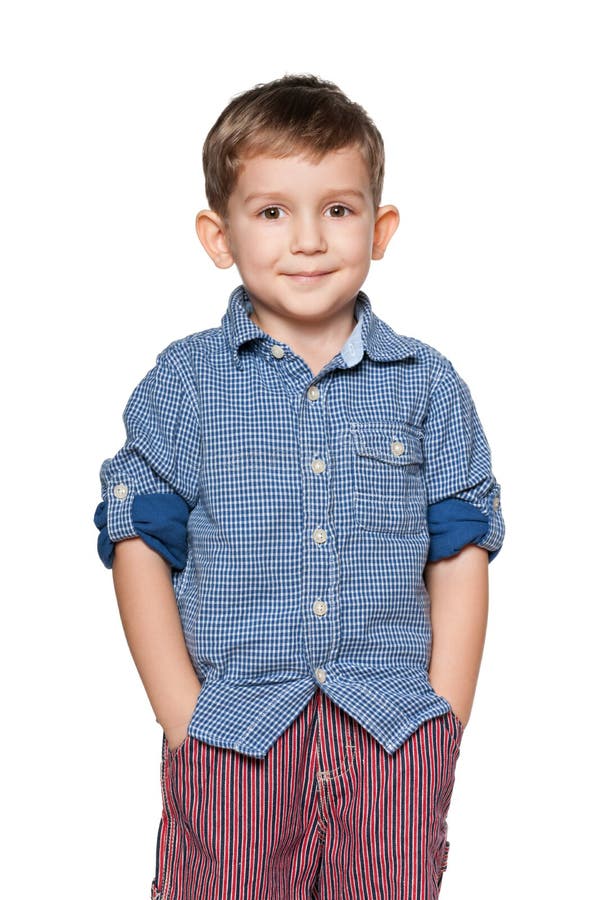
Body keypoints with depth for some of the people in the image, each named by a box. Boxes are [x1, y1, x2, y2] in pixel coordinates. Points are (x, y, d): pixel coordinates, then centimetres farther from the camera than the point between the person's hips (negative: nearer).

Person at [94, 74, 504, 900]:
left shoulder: (427, 385, 4)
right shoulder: (183, 383, 1)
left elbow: (460, 553, 5)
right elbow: (140, 549, 0)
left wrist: (446, 720, -2)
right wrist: (185, 717, -6)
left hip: (395, 736, 1)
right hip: (233, 735, -1)